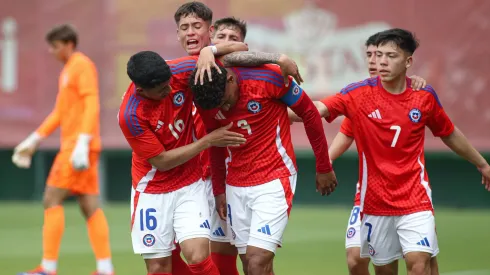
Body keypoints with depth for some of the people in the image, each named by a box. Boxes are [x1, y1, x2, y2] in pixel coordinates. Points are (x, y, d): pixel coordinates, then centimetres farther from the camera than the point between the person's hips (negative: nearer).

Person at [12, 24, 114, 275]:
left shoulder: (82, 66, -8)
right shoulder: (67, 71, 21)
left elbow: (92, 106, -18)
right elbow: (60, 113, 26)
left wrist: (82, 142, -27)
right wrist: (34, 140, 22)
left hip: (79, 146, -9)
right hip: (71, 145, 9)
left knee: (52, 199, -10)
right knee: (90, 206, 5)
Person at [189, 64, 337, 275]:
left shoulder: (268, 78, -18)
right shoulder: (207, 102, -5)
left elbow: (309, 113, -6)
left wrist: (323, 168, 1)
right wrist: (218, 190, 13)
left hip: (274, 179, -5)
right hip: (236, 186, 5)